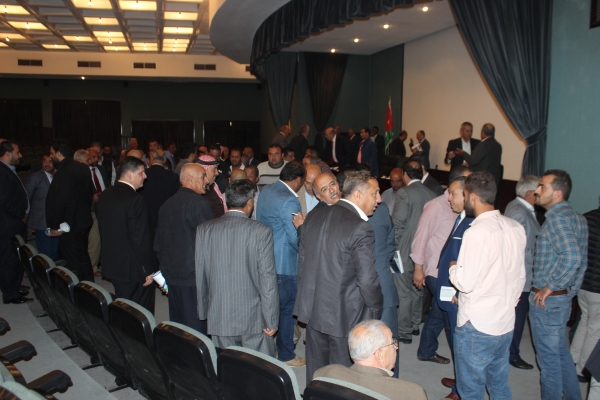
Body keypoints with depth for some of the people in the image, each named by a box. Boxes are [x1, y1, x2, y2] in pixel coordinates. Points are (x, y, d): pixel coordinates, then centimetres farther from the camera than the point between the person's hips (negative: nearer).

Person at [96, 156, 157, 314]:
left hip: (111, 264, 9)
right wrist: (148, 270, -13)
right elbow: (141, 238, -21)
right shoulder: (135, 199, -20)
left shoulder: (105, 195, 6)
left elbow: (103, 230, 14)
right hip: (133, 268, -8)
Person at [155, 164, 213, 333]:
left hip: (172, 274, 8)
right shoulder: (198, 202, -14)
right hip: (194, 275, -8)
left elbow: (158, 243, 16)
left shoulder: (167, 204, 11)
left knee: (176, 323, 16)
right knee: (196, 326, 0)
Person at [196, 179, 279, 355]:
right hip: (253, 318, -3)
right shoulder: (261, 232, -12)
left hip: (219, 319, 3)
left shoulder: (204, 230, -2)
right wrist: (271, 321, -4)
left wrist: (203, 312, 16)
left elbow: (200, 276, 4)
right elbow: (268, 280, -12)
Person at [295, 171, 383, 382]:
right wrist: (376, 308, -3)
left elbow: (302, 260, 9)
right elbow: (367, 279, -20)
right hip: (344, 315, -6)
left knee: (315, 371, 21)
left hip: (312, 308, 7)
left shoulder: (314, 215, 2)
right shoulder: (360, 228, -20)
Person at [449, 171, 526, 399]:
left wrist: (453, 268, -1)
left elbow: (465, 282, -21)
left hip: (477, 326, -7)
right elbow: (520, 277, 10)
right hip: (506, 323, 7)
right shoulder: (516, 228, 1)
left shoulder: (476, 233, -22)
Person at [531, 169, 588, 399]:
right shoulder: (577, 218, 10)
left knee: (549, 358, 5)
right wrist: (571, 291, 18)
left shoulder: (556, 216, -19)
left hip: (546, 299, -9)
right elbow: (581, 262, 16)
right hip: (564, 298, 9)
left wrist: (550, 287, -22)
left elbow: (571, 257, -32)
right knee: (560, 351, 23)